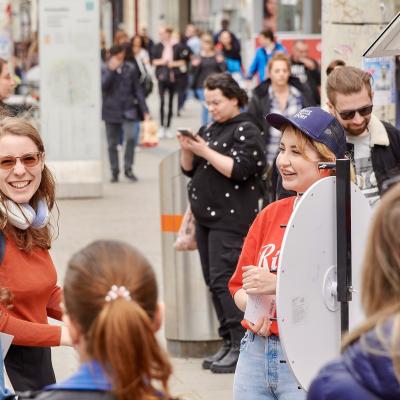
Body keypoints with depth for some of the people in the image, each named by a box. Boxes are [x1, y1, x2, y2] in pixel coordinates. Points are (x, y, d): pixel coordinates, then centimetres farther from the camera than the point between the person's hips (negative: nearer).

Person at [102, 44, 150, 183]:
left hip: (128, 110, 0)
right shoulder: (104, 69, 1)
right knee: (112, 144, 5)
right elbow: (103, 86, -15)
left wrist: (145, 111, 3)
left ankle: (128, 169, -4)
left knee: (131, 137, -18)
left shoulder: (130, 69, 3)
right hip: (111, 111, 0)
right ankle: (114, 172, 17)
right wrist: (111, 70, -21)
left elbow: (138, 90, 6)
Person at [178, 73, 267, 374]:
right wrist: (187, 149, -1)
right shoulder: (210, 129, 18)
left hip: (231, 217, -9)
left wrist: (205, 151, -19)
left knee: (223, 279, -13)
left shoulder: (245, 130, -7)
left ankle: (242, 346, -10)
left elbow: (238, 170, -18)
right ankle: (228, 343, 14)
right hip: (206, 215, 9)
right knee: (214, 282, 8)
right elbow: (190, 169, 18)